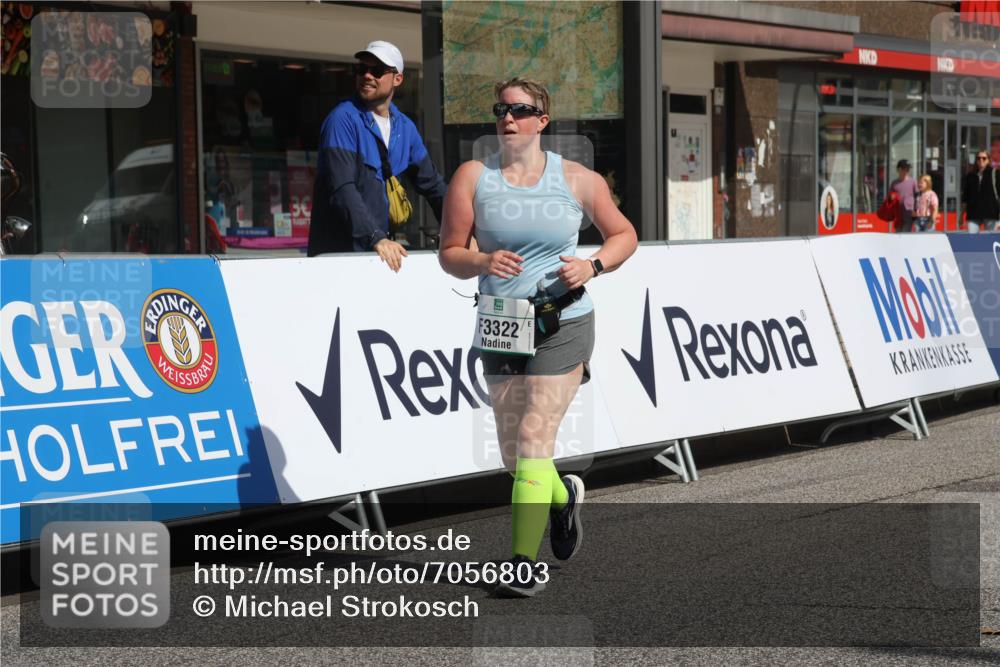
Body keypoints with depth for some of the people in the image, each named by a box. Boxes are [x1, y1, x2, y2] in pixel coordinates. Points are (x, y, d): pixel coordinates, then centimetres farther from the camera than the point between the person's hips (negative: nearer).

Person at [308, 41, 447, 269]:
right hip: (337, 251, -6)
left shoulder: (404, 128, 10)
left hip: (383, 250, 6)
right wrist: (375, 239, -30)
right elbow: (342, 189, -20)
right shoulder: (344, 119, -10)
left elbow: (432, 185, 19)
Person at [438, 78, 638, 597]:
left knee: (533, 440, -12)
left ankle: (526, 562, -6)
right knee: (512, 455, 10)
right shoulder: (473, 177, 0)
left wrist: (592, 266, -8)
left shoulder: (576, 179, 0)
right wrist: (482, 262, -20)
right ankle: (562, 495, 43)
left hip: (563, 324, -3)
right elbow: (449, 255, 0)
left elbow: (624, 234, 11)